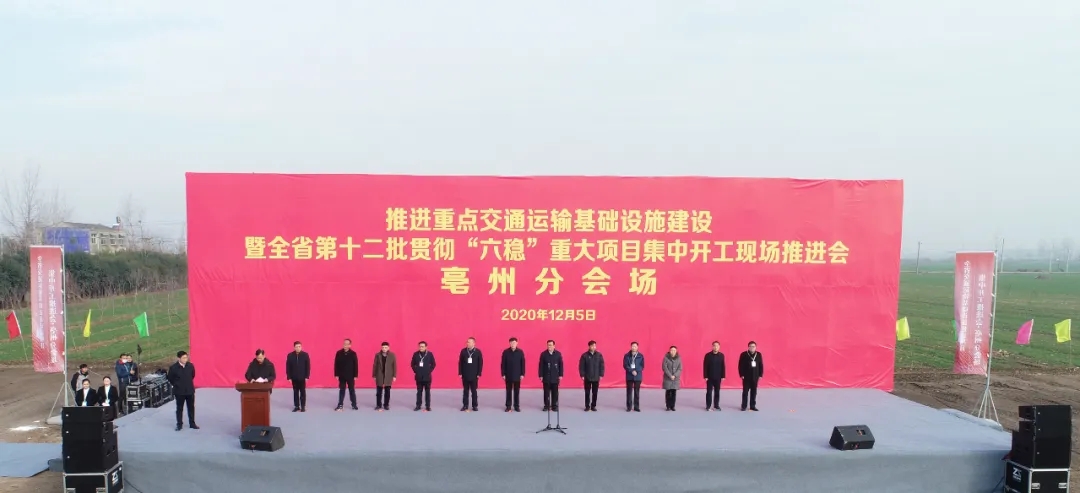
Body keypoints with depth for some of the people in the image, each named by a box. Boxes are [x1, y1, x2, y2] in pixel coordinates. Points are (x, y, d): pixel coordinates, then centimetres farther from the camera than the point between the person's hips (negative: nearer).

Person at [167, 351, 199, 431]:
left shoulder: (190, 365, -8)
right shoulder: (173, 367, -15)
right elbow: (170, 378, 0)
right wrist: (176, 385, 4)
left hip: (190, 390, 3)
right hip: (179, 391, -2)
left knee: (191, 407, 11)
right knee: (179, 408, 9)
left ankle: (192, 424, 22)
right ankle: (179, 424, 19)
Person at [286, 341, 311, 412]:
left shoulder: (305, 355, -6)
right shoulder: (290, 355, -3)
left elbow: (308, 366, -3)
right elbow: (288, 367, 1)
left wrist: (307, 376, -6)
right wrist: (289, 377, -3)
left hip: (302, 377, -2)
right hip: (294, 378, 2)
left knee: (303, 392, 4)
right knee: (295, 392, 10)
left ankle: (303, 406, 11)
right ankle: (296, 406, 18)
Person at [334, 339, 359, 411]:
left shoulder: (353, 353, -6)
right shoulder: (339, 353, -4)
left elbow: (356, 365, -3)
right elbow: (336, 364, -1)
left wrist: (355, 375, -6)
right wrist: (336, 374, -4)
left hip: (350, 376, -1)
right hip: (341, 375, 1)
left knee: (352, 390, 7)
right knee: (341, 390, 9)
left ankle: (354, 405, 14)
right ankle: (340, 405, 16)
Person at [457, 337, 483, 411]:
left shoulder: (478, 352, -3)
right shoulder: (463, 351, 0)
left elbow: (480, 363, -2)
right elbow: (460, 362, 2)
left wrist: (479, 374, -6)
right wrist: (460, 373, -3)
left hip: (474, 375, -1)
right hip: (465, 375, 1)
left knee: (474, 391, 5)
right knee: (465, 391, 7)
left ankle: (474, 406, 12)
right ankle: (465, 405, 14)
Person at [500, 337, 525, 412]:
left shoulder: (520, 352, -2)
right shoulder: (505, 352, -4)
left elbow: (523, 364, 0)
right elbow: (503, 364, -2)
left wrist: (522, 374, -3)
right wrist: (503, 374, -5)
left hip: (517, 375, 0)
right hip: (508, 375, 0)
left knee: (517, 391, 7)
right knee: (508, 391, 7)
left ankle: (517, 406, 15)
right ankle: (508, 406, 15)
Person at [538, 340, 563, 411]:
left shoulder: (558, 354, -1)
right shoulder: (543, 354, -3)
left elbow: (561, 365, 2)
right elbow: (541, 366, -2)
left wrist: (560, 375, -2)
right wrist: (541, 376, -5)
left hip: (555, 377, 0)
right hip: (546, 377, 0)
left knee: (555, 392, 5)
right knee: (546, 392, 5)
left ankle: (554, 406, 13)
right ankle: (546, 405, 14)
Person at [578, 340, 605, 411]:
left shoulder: (599, 355, 0)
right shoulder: (584, 355, -5)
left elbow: (602, 365, 3)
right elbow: (581, 366, -4)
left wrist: (601, 375, -2)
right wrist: (582, 375, -8)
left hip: (596, 378, 1)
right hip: (587, 378, -1)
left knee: (595, 393, 7)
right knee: (587, 392, 5)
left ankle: (593, 406, 17)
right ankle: (587, 406, 14)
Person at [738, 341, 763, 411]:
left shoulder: (758, 354, 3)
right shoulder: (744, 354, -8)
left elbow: (761, 365, 7)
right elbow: (740, 365, -7)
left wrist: (760, 375, 3)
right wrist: (741, 375, -11)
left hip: (755, 376, 3)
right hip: (746, 376, -3)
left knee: (754, 392, 9)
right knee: (745, 391, 2)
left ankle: (753, 406, 18)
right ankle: (744, 406, 9)